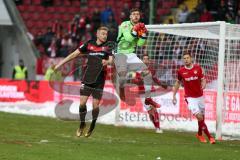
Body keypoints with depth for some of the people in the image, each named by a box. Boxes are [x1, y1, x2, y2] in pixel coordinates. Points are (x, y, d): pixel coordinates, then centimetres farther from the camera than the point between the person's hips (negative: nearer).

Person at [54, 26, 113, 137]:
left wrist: (107, 62, -31)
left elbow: (111, 60, -7)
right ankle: (82, 125, 14)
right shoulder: (89, 44, 6)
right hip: (87, 78, 1)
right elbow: (74, 54, 10)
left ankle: (92, 127, 19)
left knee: (95, 105, -1)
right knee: (82, 102, -6)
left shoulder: (108, 47, 3)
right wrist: (60, 64, 10)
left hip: (99, 81, -1)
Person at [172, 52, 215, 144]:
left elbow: (203, 79, 4)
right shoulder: (181, 71, -3)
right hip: (190, 98, -3)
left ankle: (200, 134, 37)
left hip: (200, 96, 3)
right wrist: (174, 95, 11)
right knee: (199, 116, -18)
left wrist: (203, 85, -18)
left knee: (202, 118, 10)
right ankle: (209, 136, -10)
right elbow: (178, 83, 12)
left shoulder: (198, 68, -2)